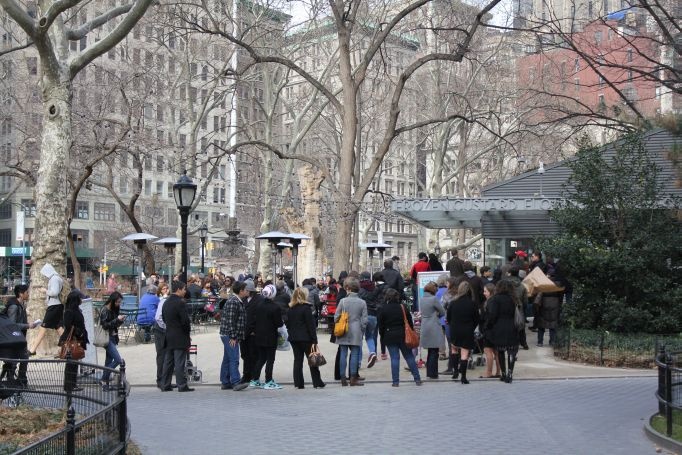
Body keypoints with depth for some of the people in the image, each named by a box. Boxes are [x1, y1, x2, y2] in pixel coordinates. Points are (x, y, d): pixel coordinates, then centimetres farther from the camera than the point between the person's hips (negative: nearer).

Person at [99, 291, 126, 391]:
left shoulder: (115, 310, 11)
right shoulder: (105, 310, -12)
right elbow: (105, 325, -18)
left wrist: (121, 320, -1)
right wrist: (117, 319, -20)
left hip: (113, 338, 8)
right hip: (107, 338, -8)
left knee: (109, 361, 10)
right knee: (118, 360, -13)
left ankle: (105, 382, 16)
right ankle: (104, 380, -3)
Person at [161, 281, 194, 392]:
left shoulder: (166, 302, 10)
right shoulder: (180, 303, -16)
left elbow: (164, 318, 15)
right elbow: (185, 320, -17)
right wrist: (188, 332, -3)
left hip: (169, 336, 8)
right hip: (180, 337, -8)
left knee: (168, 361, 12)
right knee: (180, 362, -5)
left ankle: (165, 385, 15)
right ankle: (182, 385, -2)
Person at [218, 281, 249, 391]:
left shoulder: (238, 302, 17)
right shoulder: (233, 302, -15)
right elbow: (230, 320, -20)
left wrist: (238, 337, 21)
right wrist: (233, 337, -20)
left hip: (228, 336, 10)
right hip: (229, 336, -10)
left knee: (227, 359, 12)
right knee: (234, 359, -12)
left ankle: (225, 383, 16)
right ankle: (236, 382, -15)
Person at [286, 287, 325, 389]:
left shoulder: (290, 308, 7)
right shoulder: (306, 307, -11)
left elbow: (288, 324, 11)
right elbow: (311, 325, -12)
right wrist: (314, 340, -10)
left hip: (293, 338, 5)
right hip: (305, 338, -5)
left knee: (297, 360, 8)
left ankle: (298, 383, 5)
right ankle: (317, 382, 6)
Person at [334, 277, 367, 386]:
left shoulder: (343, 301, -6)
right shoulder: (362, 302, -2)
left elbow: (336, 317, -2)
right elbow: (364, 320, -1)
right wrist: (361, 332, 11)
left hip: (343, 333, 0)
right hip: (356, 333, 0)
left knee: (343, 355, 5)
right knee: (355, 354, 4)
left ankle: (343, 378, 7)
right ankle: (353, 379, 2)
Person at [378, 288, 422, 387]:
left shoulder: (383, 309, -5)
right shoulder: (403, 308, 1)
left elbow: (381, 326, -2)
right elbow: (410, 323, 5)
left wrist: (383, 337, 9)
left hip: (390, 337, -2)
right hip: (403, 336, 2)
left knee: (394, 358, 1)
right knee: (409, 357, 8)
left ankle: (395, 381, 0)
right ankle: (417, 379, 9)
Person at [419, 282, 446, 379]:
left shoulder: (422, 299, 8)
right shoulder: (434, 299, -14)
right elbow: (443, 312, -7)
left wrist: (434, 314, 7)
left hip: (425, 327, 7)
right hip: (434, 328, -7)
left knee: (430, 351, 15)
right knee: (434, 351, -1)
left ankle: (429, 373, 19)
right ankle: (433, 374, 1)